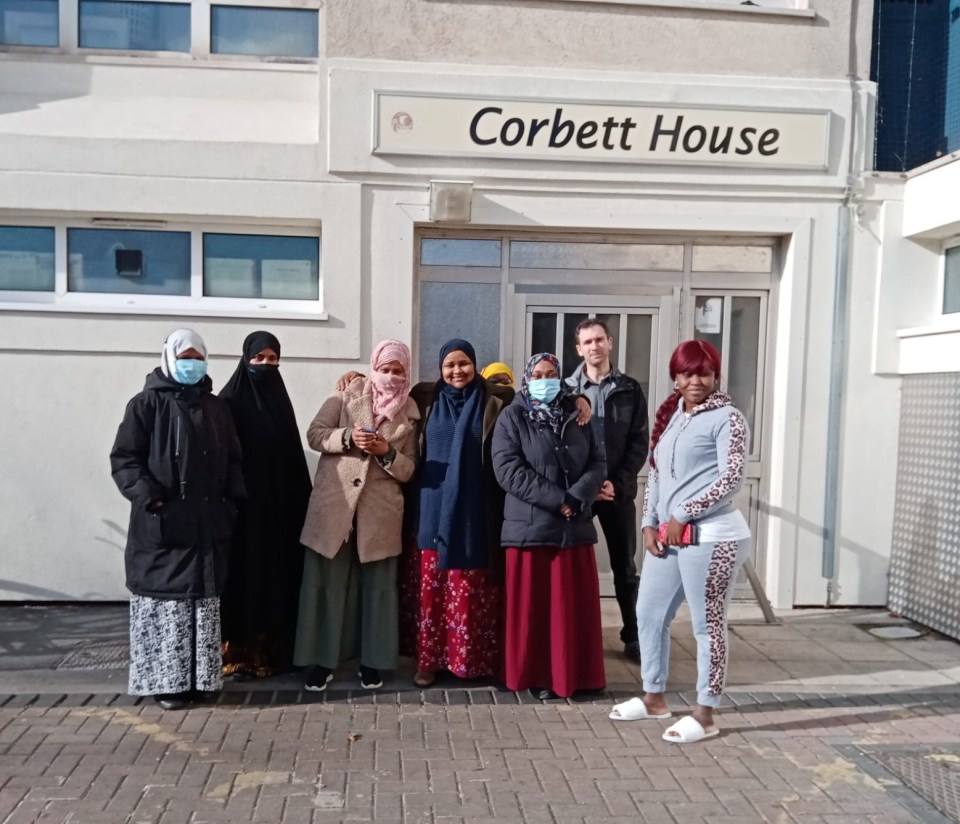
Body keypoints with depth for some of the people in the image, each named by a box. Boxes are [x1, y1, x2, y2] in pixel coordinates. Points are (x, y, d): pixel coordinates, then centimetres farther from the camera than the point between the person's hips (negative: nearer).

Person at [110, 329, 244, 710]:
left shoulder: (216, 407, 12)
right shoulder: (146, 404, -1)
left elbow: (232, 460, 14)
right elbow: (124, 458, -5)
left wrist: (232, 501, 2)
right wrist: (148, 496, -16)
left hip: (208, 523, 4)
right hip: (162, 523, -4)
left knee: (205, 600, 8)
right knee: (166, 597, 0)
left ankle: (203, 676, 17)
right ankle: (166, 679, 10)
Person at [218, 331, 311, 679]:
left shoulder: (280, 399, 11)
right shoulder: (230, 400, -5)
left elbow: (293, 455, 12)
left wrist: (300, 499, 8)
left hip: (279, 502, 5)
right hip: (242, 503, -5)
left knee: (275, 573, 8)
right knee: (243, 573, -1)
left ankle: (271, 647, 17)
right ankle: (238, 651, 8)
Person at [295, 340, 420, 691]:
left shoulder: (409, 413, 8)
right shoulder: (349, 394, 5)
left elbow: (409, 469, 5)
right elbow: (314, 433, 0)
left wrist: (387, 452, -14)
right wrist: (348, 437, -17)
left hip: (380, 510, 1)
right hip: (334, 503, -1)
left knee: (377, 585, 7)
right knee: (327, 583, 4)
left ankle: (372, 661, 20)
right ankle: (321, 659, 16)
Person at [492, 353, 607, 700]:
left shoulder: (577, 417, 11)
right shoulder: (512, 418, 0)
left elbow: (597, 463, 5)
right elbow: (508, 469, -12)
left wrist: (577, 498, -14)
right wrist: (558, 499, -16)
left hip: (575, 527, 4)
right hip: (529, 527, -3)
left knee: (573, 606, 9)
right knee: (533, 606, 3)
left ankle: (572, 673, 21)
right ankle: (536, 675, 15)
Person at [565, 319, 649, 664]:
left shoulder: (630, 390, 4)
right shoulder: (567, 390, 2)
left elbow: (639, 443, 0)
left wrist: (618, 482, -12)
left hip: (618, 490, 1)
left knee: (624, 567, 9)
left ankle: (633, 635, 20)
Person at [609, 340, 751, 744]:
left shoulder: (726, 418, -8)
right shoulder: (669, 414, 14)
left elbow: (731, 479, -15)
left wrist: (682, 515, -15)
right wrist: (650, 523, 5)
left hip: (711, 537, -8)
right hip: (667, 536, 8)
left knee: (707, 625, 2)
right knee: (649, 614, 16)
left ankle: (705, 714, 16)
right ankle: (654, 697, 32)